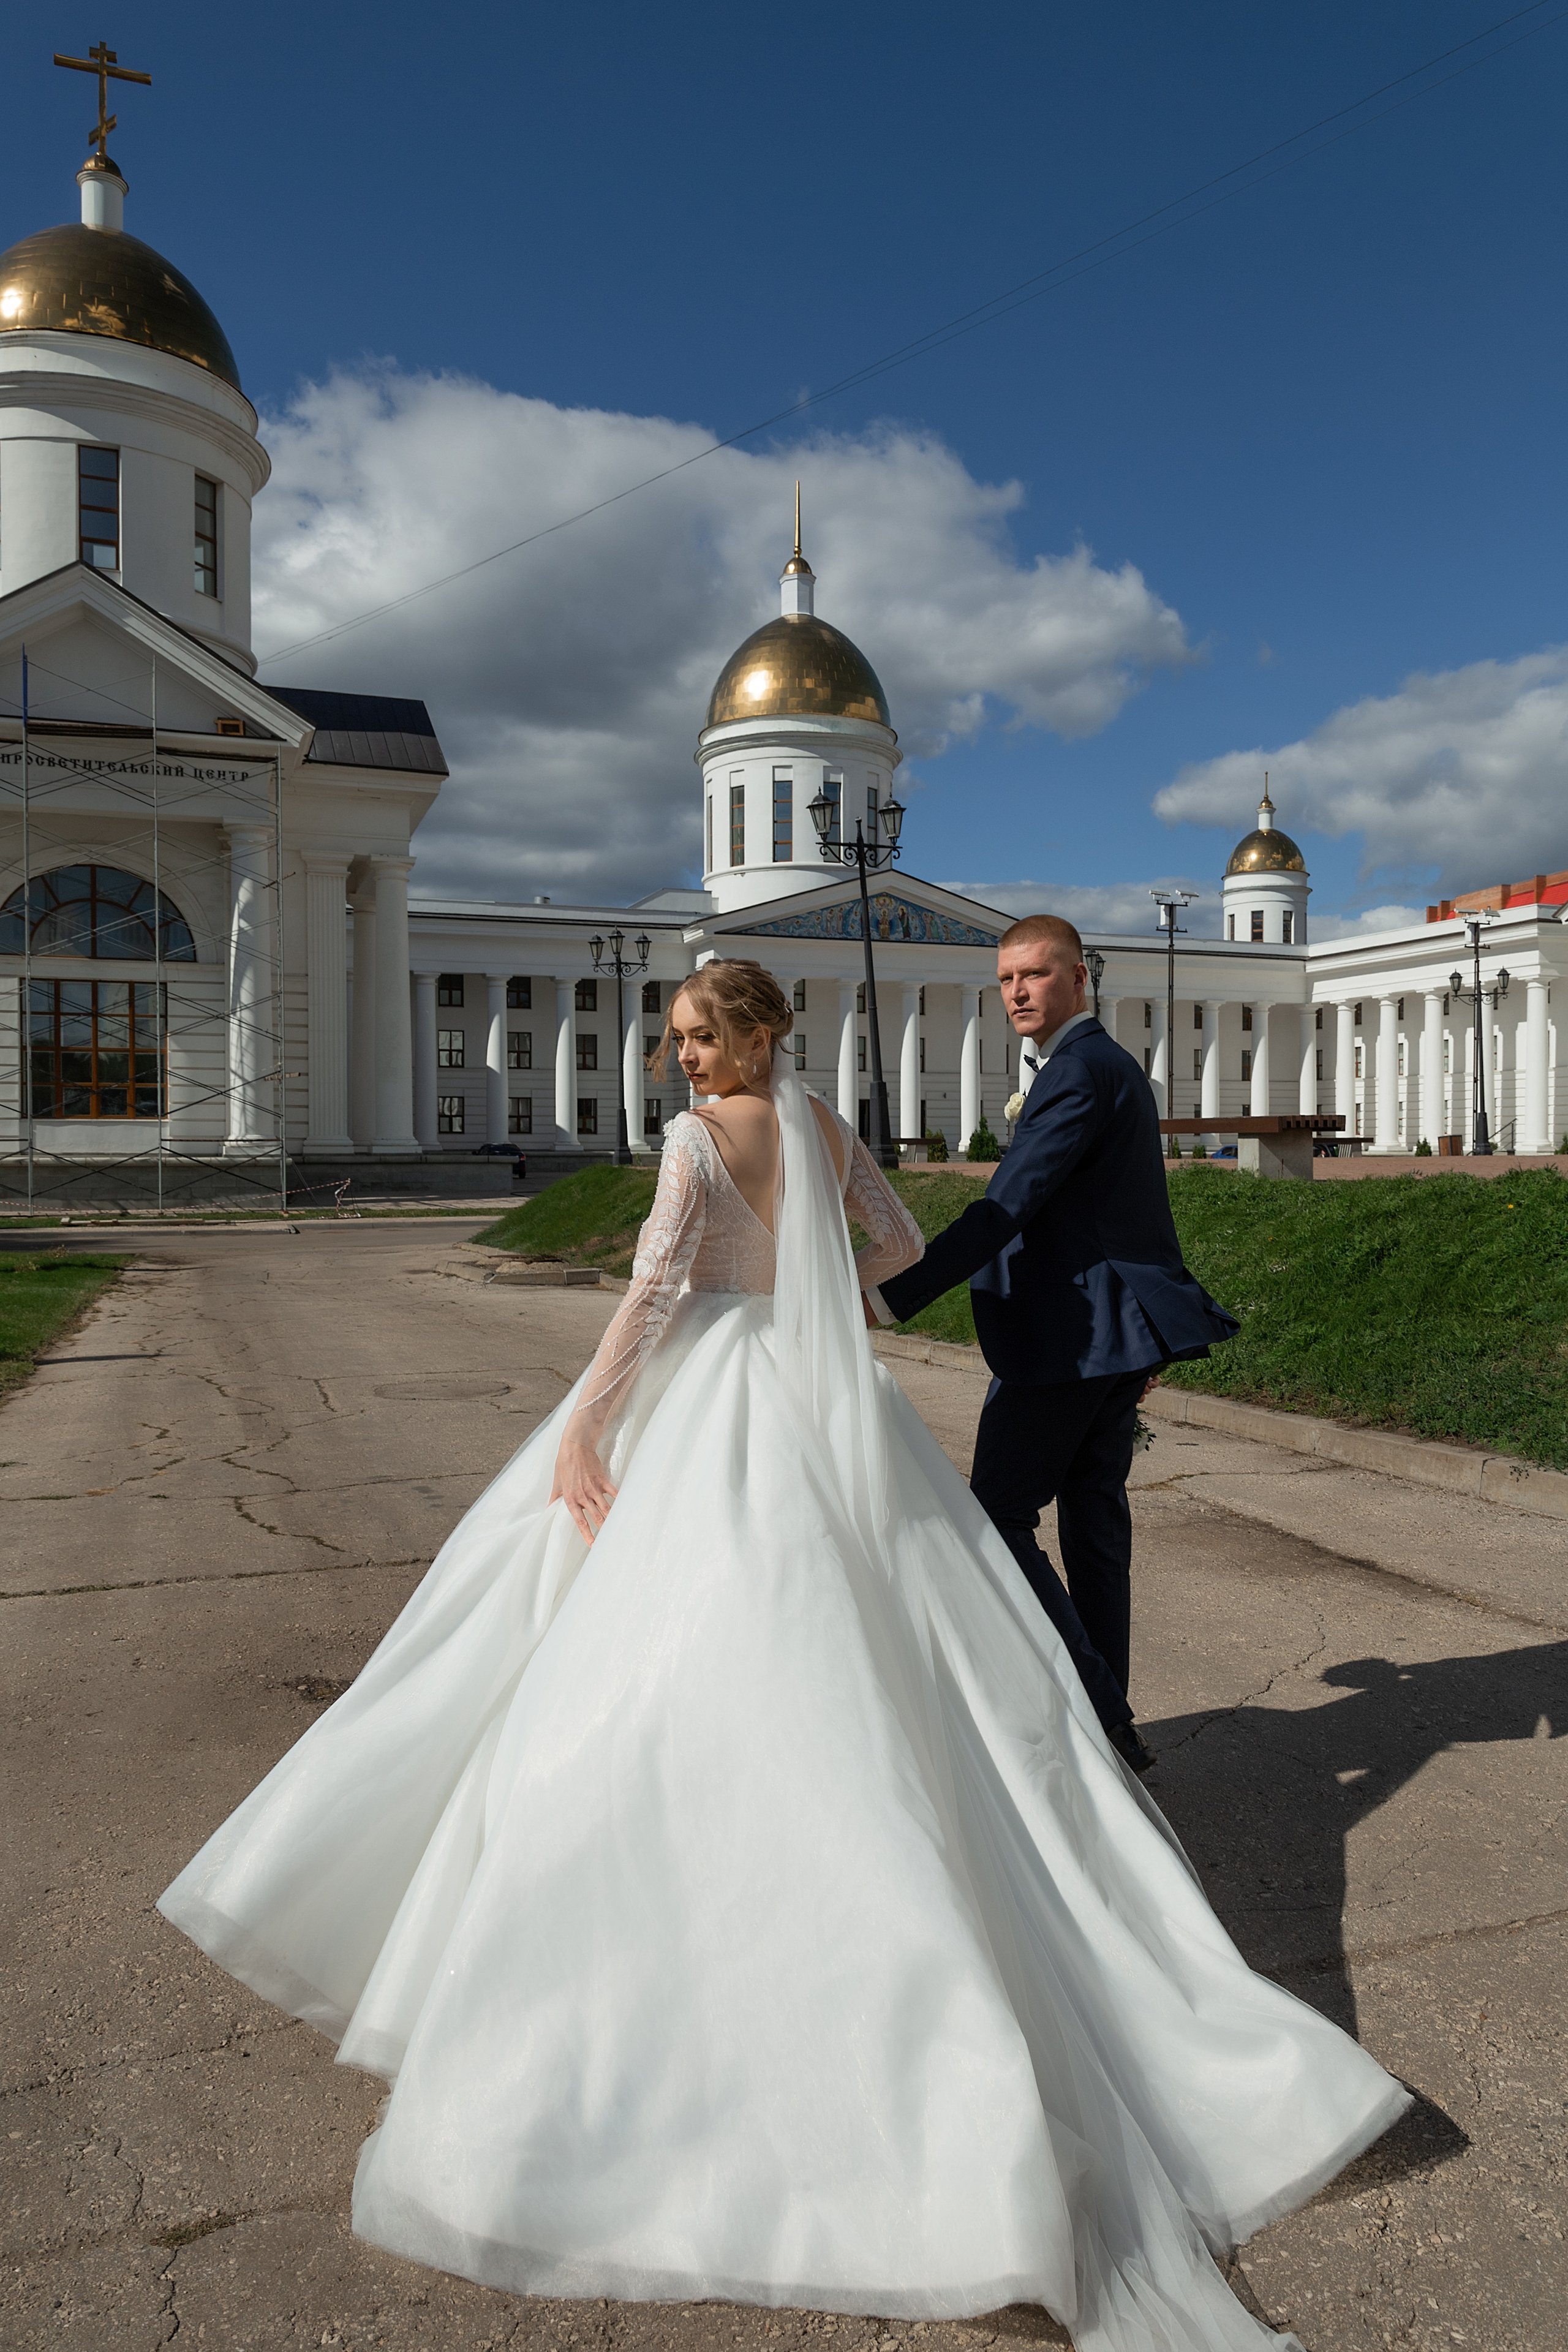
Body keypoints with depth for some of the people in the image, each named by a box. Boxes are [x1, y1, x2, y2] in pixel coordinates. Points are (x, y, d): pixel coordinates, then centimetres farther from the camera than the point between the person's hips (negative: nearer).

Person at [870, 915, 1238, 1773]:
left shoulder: (1082, 1072, -16)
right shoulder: (1115, 1066, 18)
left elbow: (1007, 1208, -25)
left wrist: (890, 1298, -27)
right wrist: (1148, 1334, 30)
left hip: (1070, 1338, -10)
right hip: (1120, 1333, 10)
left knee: (998, 1518, -3)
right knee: (1094, 1518, 14)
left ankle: (1094, 1715, -1)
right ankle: (1109, 1722, 23)